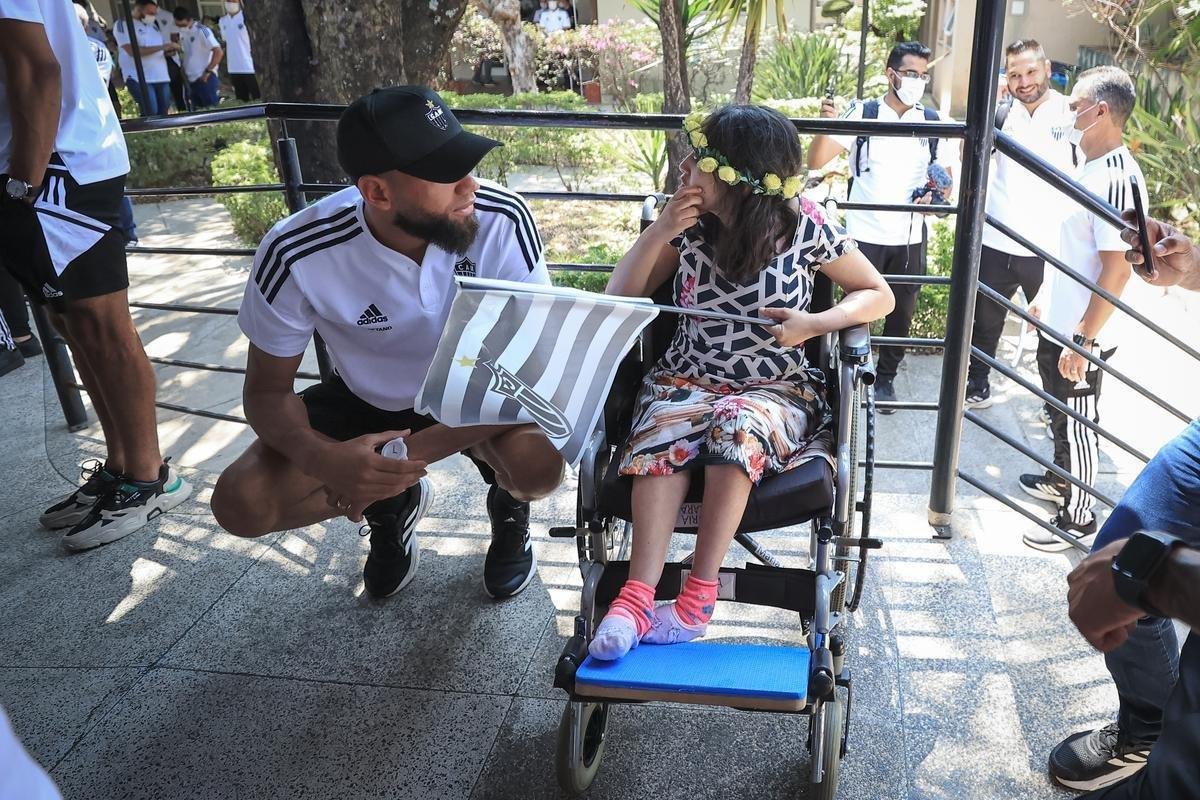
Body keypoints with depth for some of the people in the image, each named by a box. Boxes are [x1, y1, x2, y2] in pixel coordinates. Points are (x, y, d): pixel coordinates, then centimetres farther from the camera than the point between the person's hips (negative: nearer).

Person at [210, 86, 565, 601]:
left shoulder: (502, 221, -28)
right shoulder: (297, 256, -27)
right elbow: (267, 391, -13)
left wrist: (415, 453, -33)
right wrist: (323, 458, -36)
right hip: (368, 402, 2)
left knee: (537, 465, -33)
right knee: (240, 504, -16)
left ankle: (509, 505, 8)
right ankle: (391, 505, 14)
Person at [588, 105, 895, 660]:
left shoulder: (803, 227, -5)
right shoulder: (691, 223, 1)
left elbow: (879, 295, 3)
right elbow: (620, 296, 3)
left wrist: (814, 324, -15)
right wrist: (662, 229, -10)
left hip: (775, 389, -2)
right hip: (686, 380, 2)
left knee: (736, 425, -37)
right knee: (663, 429, -33)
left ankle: (697, 596, -34)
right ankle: (638, 595, -40)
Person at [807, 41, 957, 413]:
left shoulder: (932, 122, 4)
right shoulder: (862, 114, -5)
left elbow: (946, 174, 13)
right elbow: (816, 162, -12)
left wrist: (936, 194, -9)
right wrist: (826, 126, -30)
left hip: (910, 238, 3)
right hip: (865, 235, -3)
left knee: (901, 313, 11)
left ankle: (886, 379, 26)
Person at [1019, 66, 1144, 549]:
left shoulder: (1116, 179, -24)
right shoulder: (1092, 166, 7)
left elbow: (1116, 270, -26)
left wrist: (1082, 341, -24)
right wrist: (1045, 294, 23)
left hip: (1079, 335, -9)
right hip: (1057, 322, 9)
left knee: (1077, 422, 5)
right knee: (1059, 413, 24)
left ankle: (1077, 517, 20)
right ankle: (1060, 481, 43)